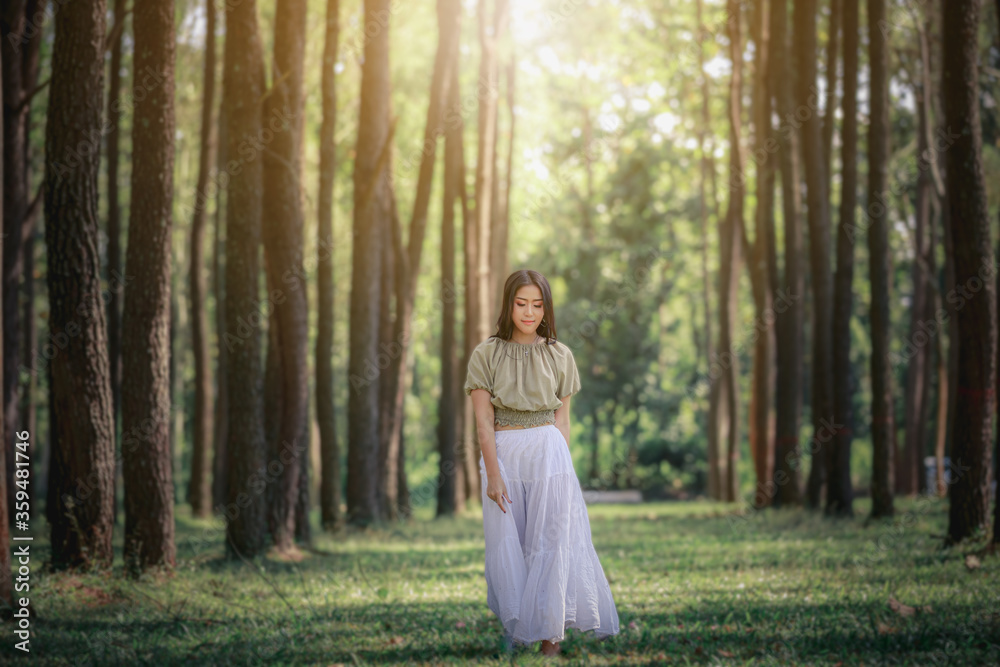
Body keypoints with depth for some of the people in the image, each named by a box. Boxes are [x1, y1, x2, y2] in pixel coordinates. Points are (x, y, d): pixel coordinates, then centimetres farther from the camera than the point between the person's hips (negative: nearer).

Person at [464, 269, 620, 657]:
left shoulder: (559, 356, 5)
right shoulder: (486, 355, 0)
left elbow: (562, 418, 8)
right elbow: (483, 421, -3)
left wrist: (561, 464, 0)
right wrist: (493, 474, -9)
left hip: (550, 454, 1)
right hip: (503, 454, 0)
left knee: (551, 544, -2)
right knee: (508, 547, 5)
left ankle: (550, 639, 2)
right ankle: (515, 627, 17)